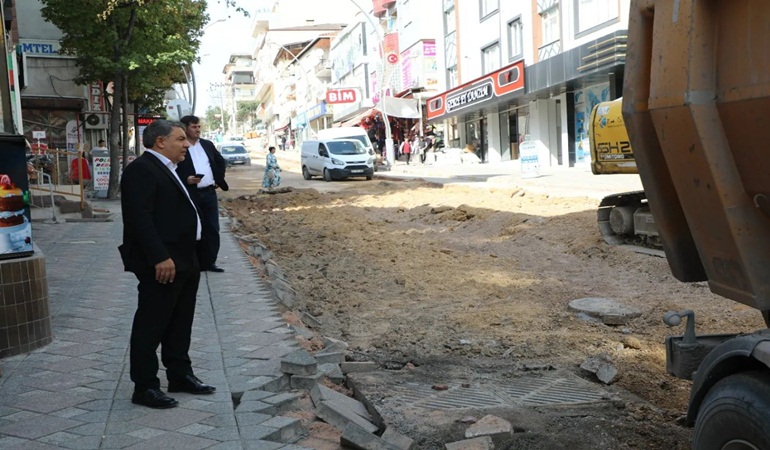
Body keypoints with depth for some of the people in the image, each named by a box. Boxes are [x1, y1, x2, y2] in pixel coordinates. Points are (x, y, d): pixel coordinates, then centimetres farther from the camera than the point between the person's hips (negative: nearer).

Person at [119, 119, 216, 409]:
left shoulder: (166, 169, 18)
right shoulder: (141, 170, -14)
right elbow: (140, 218, -22)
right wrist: (160, 258, -26)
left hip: (184, 261, 10)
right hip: (162, 264, -10)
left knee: (180, 324, 18)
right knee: (150, 326, 1)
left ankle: (180, 376, 30)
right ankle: (145, 387, 11)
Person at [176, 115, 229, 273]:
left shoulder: (208, 144, 11)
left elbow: (221, 162, 22)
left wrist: (219, 180, 12)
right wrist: (186, 180, -24)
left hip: (210, 193, 5)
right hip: (190, 194, -5)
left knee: (212, 228, 7)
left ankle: (209, 261, 17)